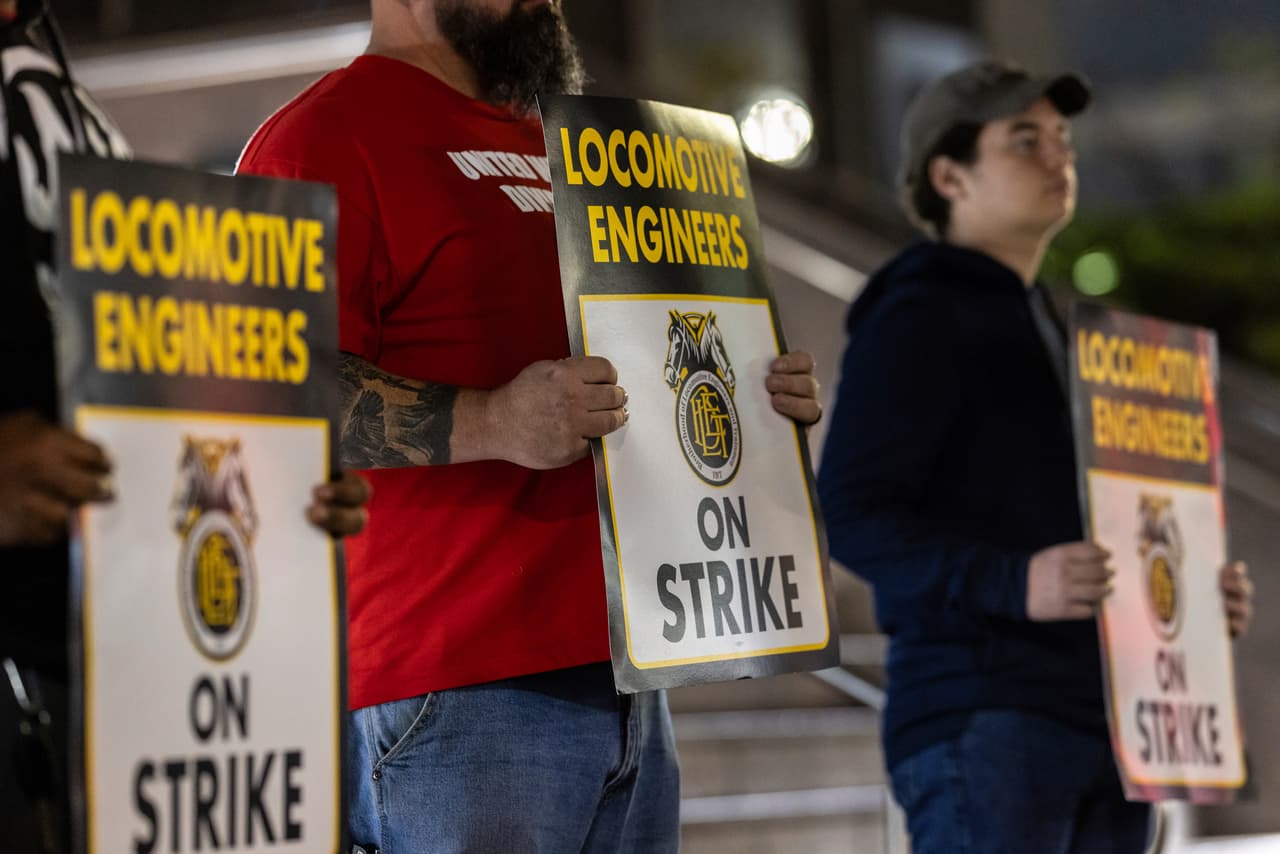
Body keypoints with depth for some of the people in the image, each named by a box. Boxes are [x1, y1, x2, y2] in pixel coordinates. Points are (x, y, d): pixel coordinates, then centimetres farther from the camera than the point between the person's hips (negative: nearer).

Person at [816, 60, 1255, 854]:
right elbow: (853, 512, -14)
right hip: (981, 720, -8)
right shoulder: (918, 318, -3)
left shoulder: (1054, 328, 25)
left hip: (1101, 722, 9)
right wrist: (1013, 583, -28)